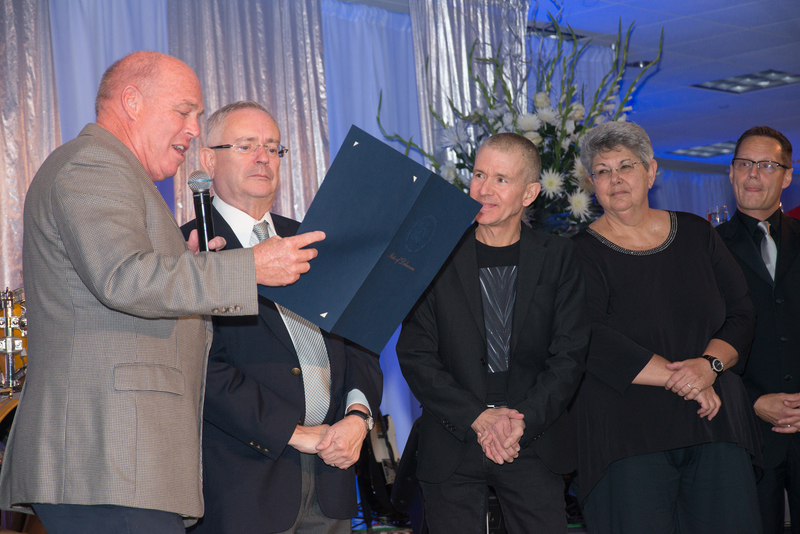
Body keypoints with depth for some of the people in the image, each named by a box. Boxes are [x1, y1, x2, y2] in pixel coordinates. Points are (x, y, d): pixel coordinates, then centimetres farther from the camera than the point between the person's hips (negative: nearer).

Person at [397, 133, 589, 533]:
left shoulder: (557, 258, 2)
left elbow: (569, 354, -1)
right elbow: (415, 356, -4)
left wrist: (523, 420, -14)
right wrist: (477, 418, -14)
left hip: (534, 444, 1)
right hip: (451, 446, -1)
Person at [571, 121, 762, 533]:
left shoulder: (696, 235, 12)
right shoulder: (581, 255, -1)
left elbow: (741, 316, 10)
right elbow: (596, 346, -11)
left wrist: (709, 364, -10)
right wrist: (682, 381, -13)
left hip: (715, 422, 4)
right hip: (626, 436, -3)